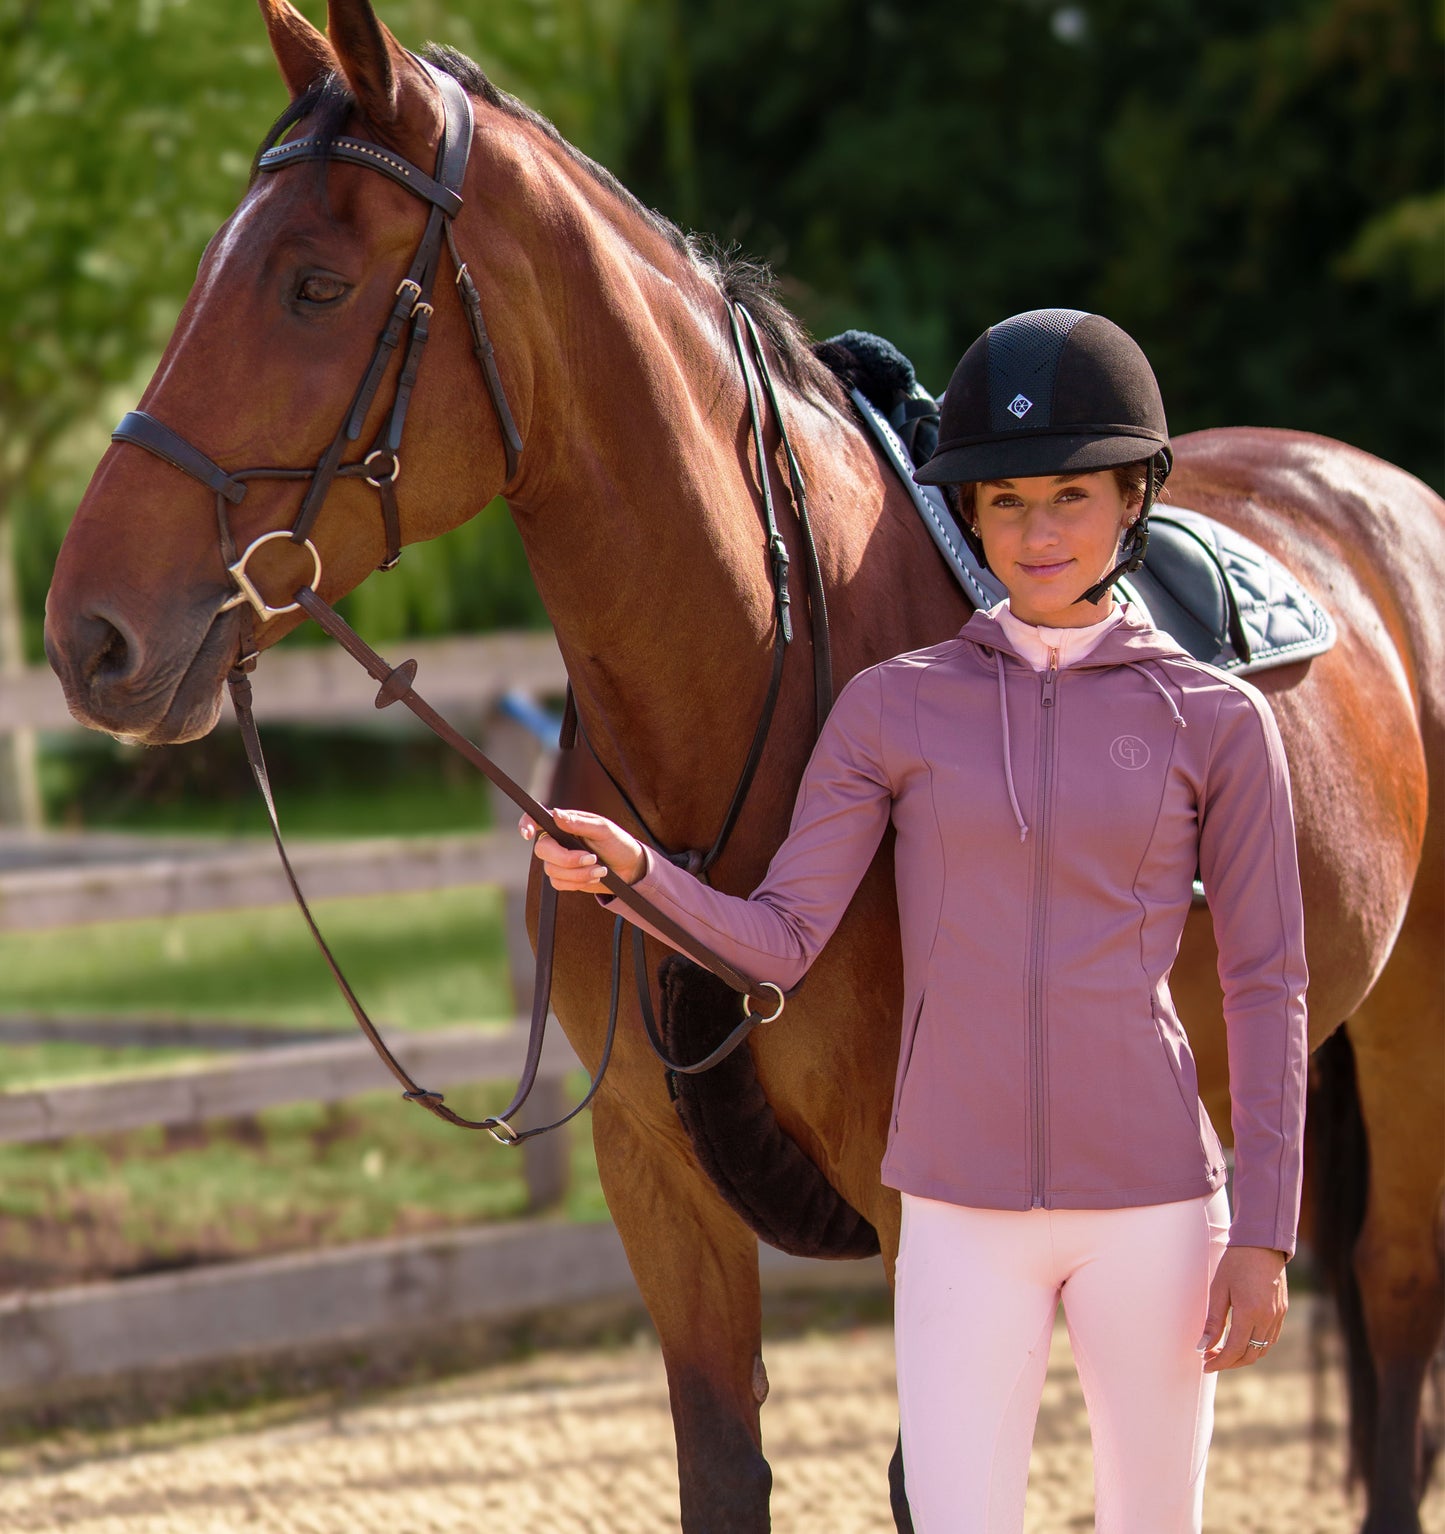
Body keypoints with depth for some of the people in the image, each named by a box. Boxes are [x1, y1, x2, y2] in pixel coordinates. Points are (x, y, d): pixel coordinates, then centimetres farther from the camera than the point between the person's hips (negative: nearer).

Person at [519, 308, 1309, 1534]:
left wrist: (1264, 1238, -4)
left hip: (1152, 1204, 0)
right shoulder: (895, 709, 2)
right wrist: (633, 870, -21)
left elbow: (1266, 989, 1)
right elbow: (781, 943, -2)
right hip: (963, 1213, 1)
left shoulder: (1216, 721, -1)